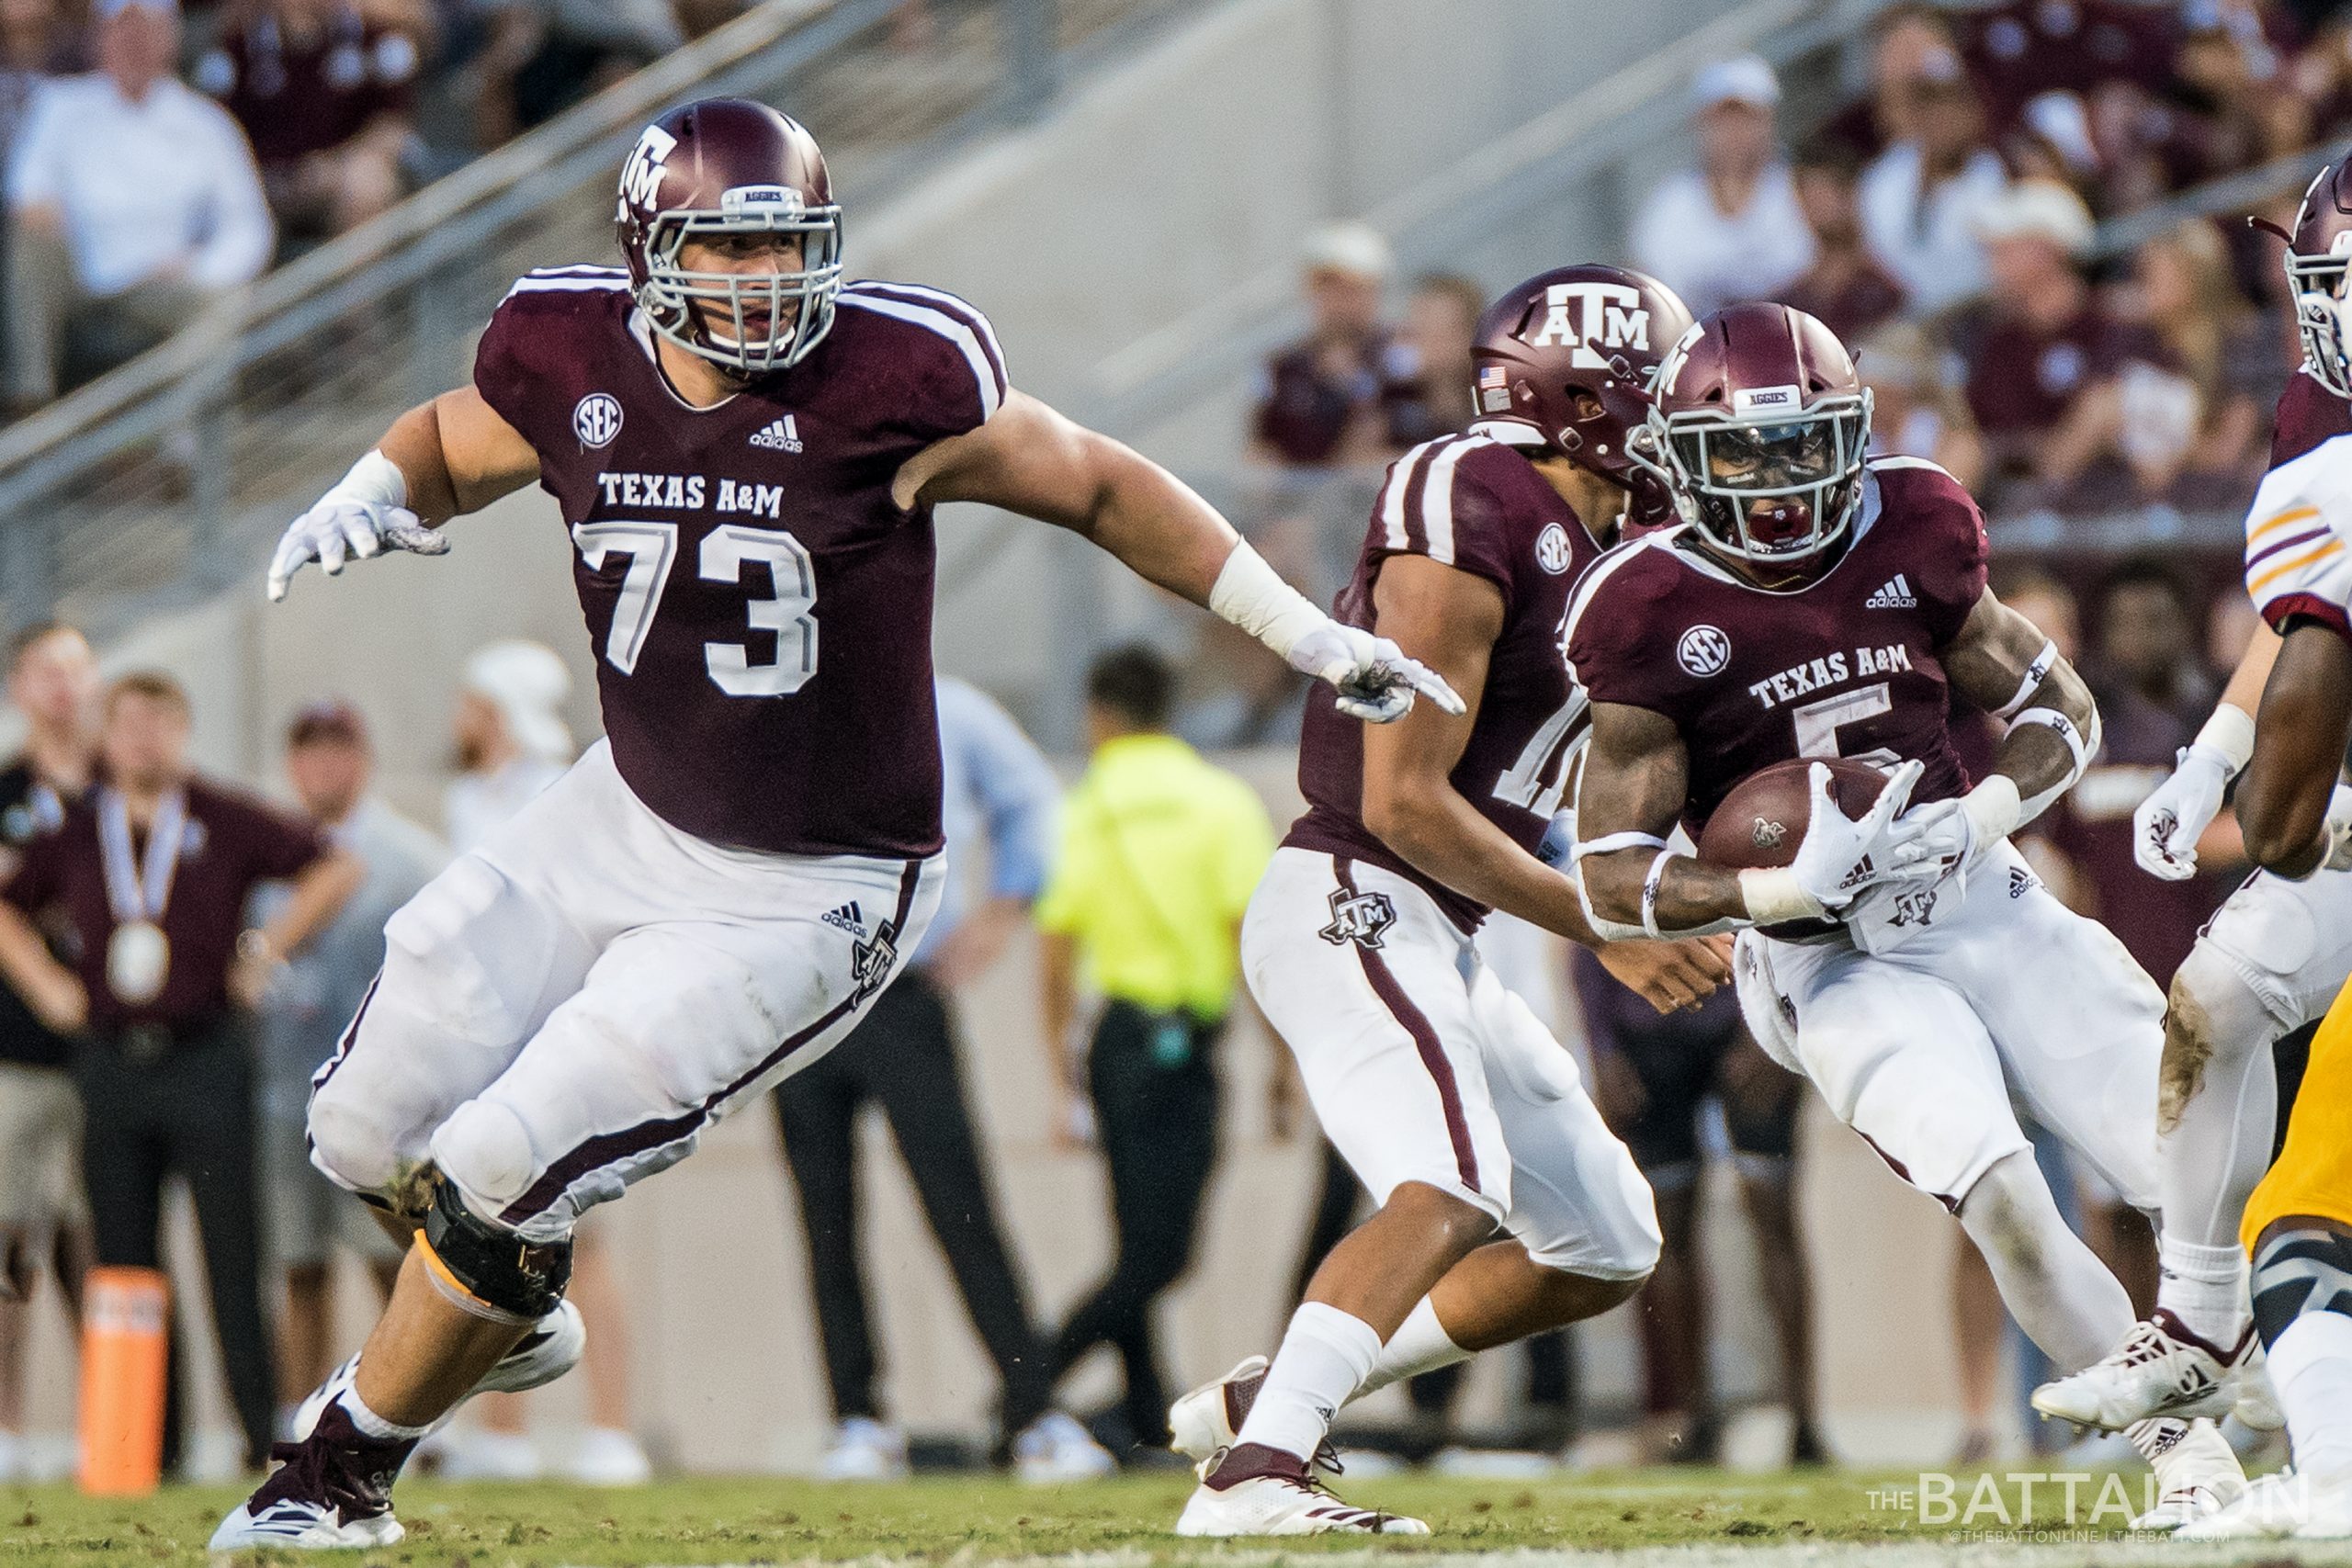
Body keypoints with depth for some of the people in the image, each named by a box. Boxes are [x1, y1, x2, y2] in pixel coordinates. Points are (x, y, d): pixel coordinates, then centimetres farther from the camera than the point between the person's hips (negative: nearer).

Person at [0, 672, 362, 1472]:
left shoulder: (226, 823, 2)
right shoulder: (73, 833, 10)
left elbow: (336, 868, 5)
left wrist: (266, 947, 0)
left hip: (205, 1058, -3)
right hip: (112, 1065, 3)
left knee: (232, 1249, -6)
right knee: (125, 1259, 2)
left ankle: (265, 1428, -5)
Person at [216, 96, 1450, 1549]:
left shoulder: (892, 379, -23)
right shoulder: (575, 358, -11)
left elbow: (1101, 488, -7)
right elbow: (455, 444, 13)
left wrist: (1316, 638, -6)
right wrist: (374, 498, -10)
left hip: (800, 902, -5)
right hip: (631, 818, 5)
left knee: (497, 1173, -11)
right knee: (377, 1127, 7)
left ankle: (341, 1475, 14)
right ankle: (508, 1317, 42)